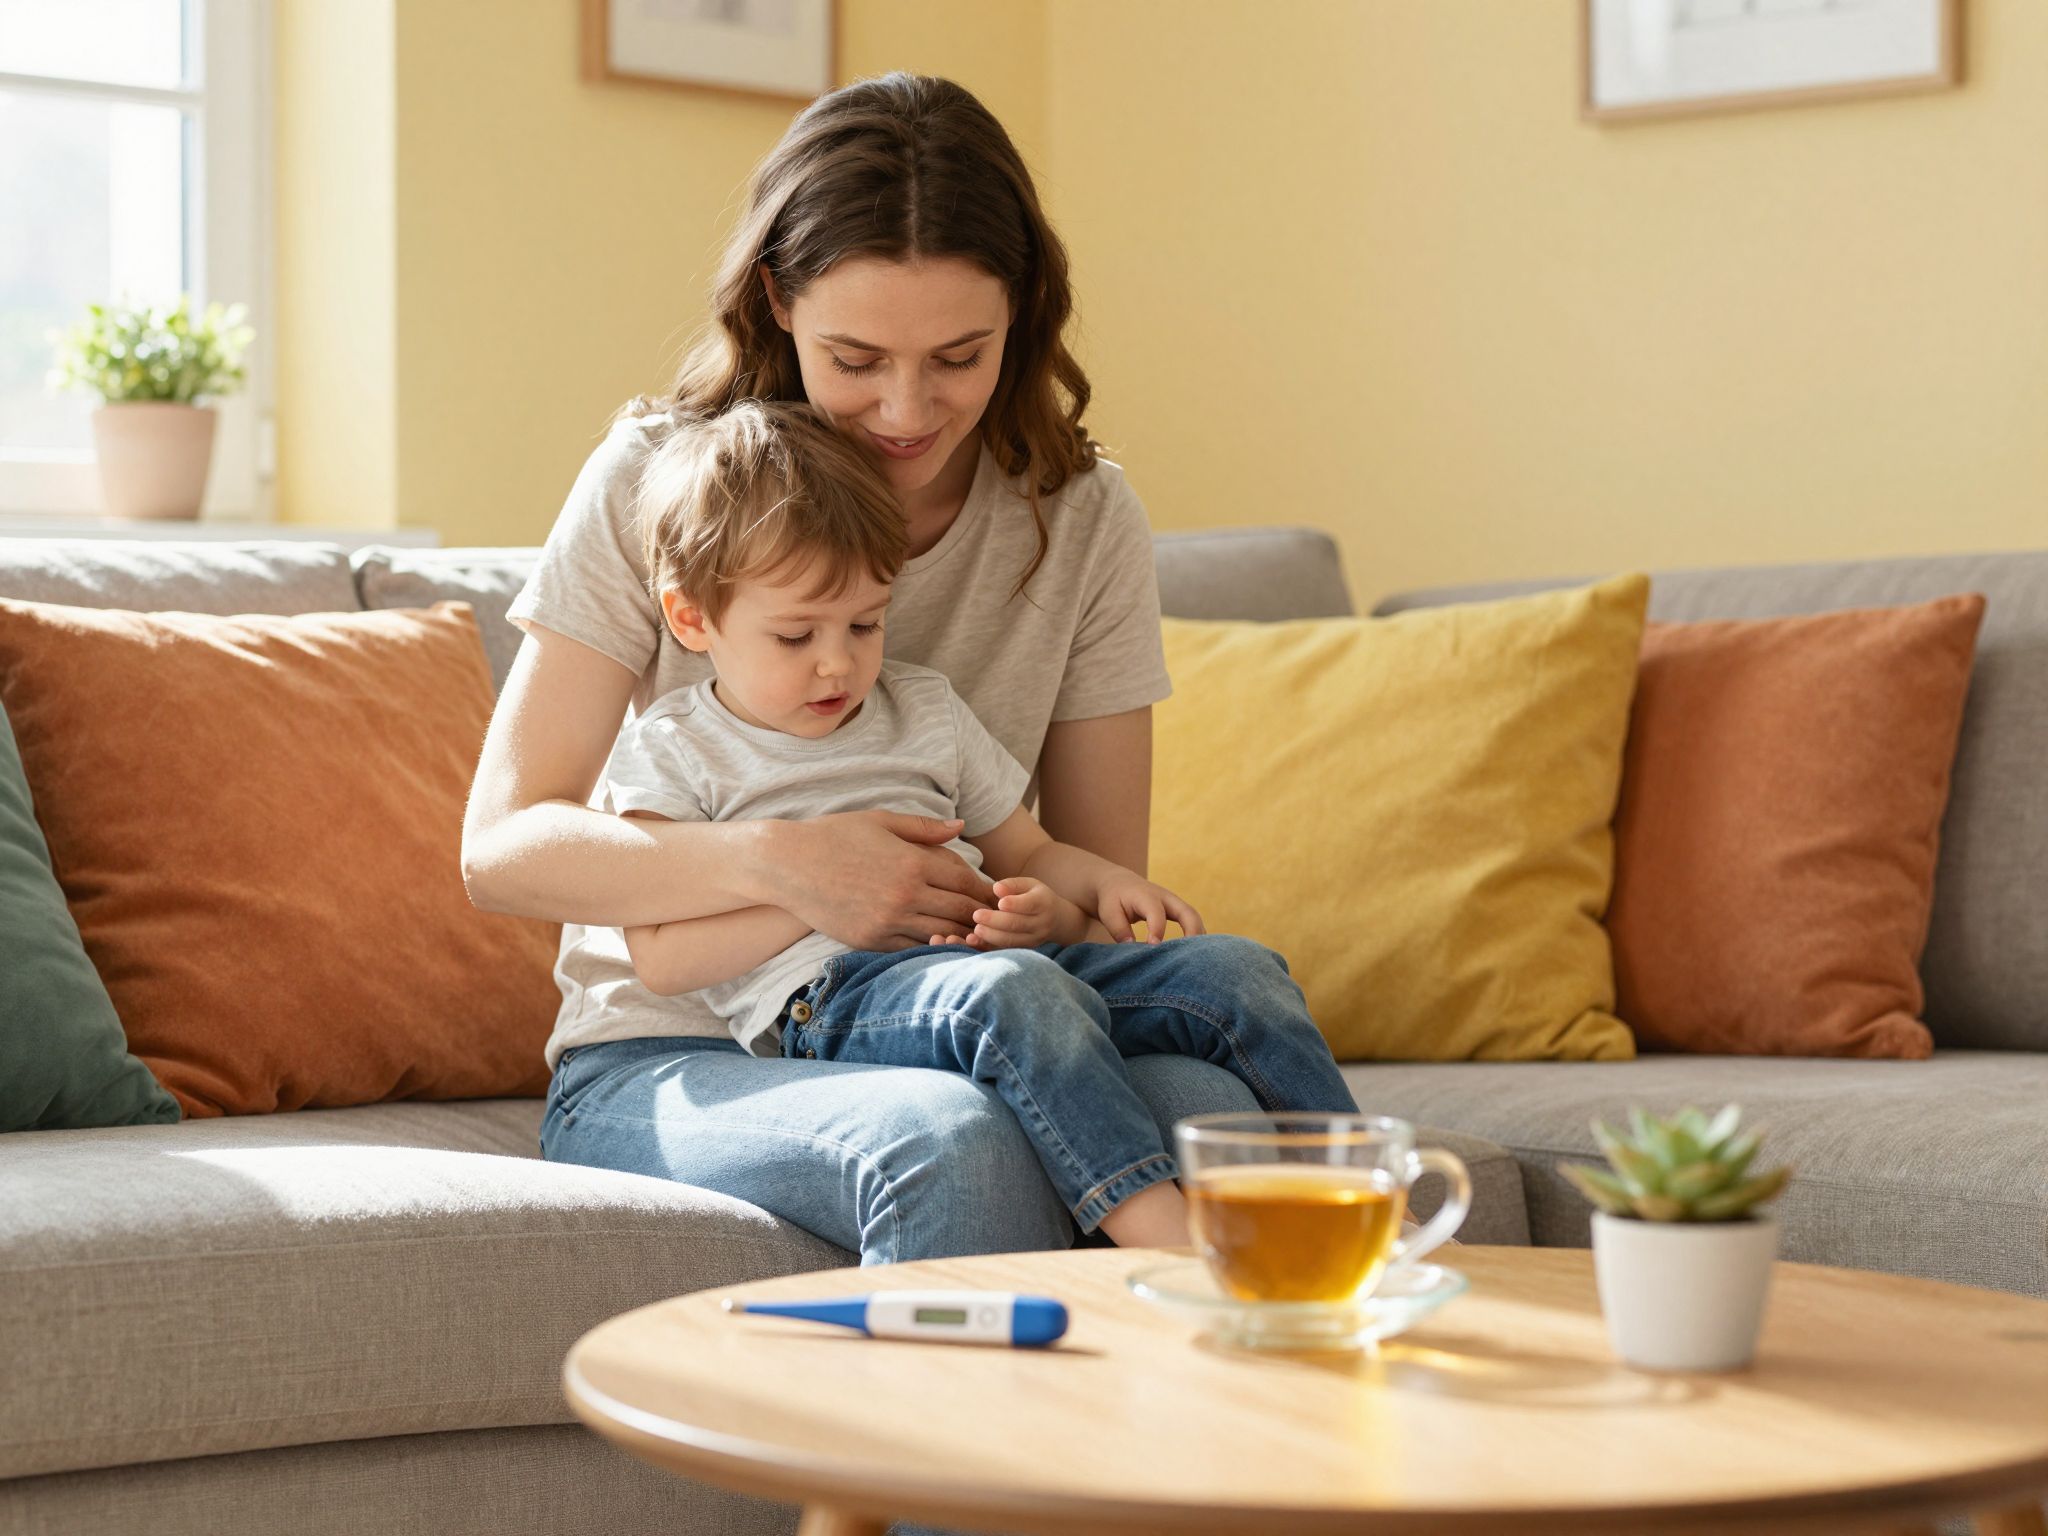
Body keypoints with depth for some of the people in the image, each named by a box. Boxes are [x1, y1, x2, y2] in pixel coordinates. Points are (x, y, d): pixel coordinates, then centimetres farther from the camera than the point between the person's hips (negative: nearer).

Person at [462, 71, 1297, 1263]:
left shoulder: (1085, 522, 3)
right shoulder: (656, 483, -5)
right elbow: (502, 847, -8)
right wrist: (778, 862, -25)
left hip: (952, 1045, 3)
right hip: (670, 1064, -2)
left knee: (1200, 1101, -32)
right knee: (952, 1142, -37)